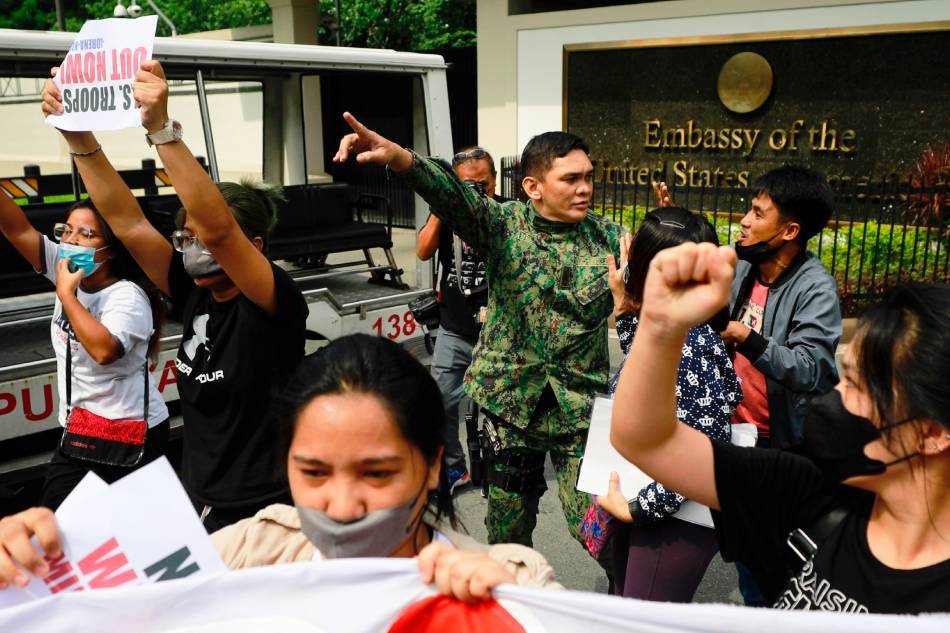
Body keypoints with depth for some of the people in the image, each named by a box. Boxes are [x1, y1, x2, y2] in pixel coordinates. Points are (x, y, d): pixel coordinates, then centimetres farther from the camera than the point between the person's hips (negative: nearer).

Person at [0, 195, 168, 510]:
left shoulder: (128, 296, -19)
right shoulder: (66, 269, 5)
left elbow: (104, 350, -35)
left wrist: (66, 293, -26)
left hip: (129, 437, -7)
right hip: (79, 427, 8)